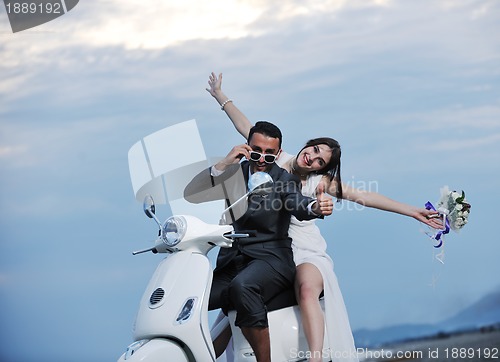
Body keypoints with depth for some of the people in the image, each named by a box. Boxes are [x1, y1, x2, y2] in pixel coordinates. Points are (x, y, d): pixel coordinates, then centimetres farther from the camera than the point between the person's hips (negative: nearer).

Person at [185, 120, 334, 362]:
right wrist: (223, 164, -12)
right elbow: (190, 194, 1)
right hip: (230, 265, 5)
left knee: (241, 286, -38)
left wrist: (316, 208, -44)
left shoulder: (284, 179, 3)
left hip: (270, 259, -5)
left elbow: (297, 206, -19)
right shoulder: (235, 173, 13)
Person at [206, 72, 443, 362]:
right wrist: (220, 96, 17)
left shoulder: (321, 183, -1)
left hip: (306, 253, -4)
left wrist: (412, 211, -9)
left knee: (308, 291, -35)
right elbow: (247, 128, 12)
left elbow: (363, 197, -4)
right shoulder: (277, 159, 6)